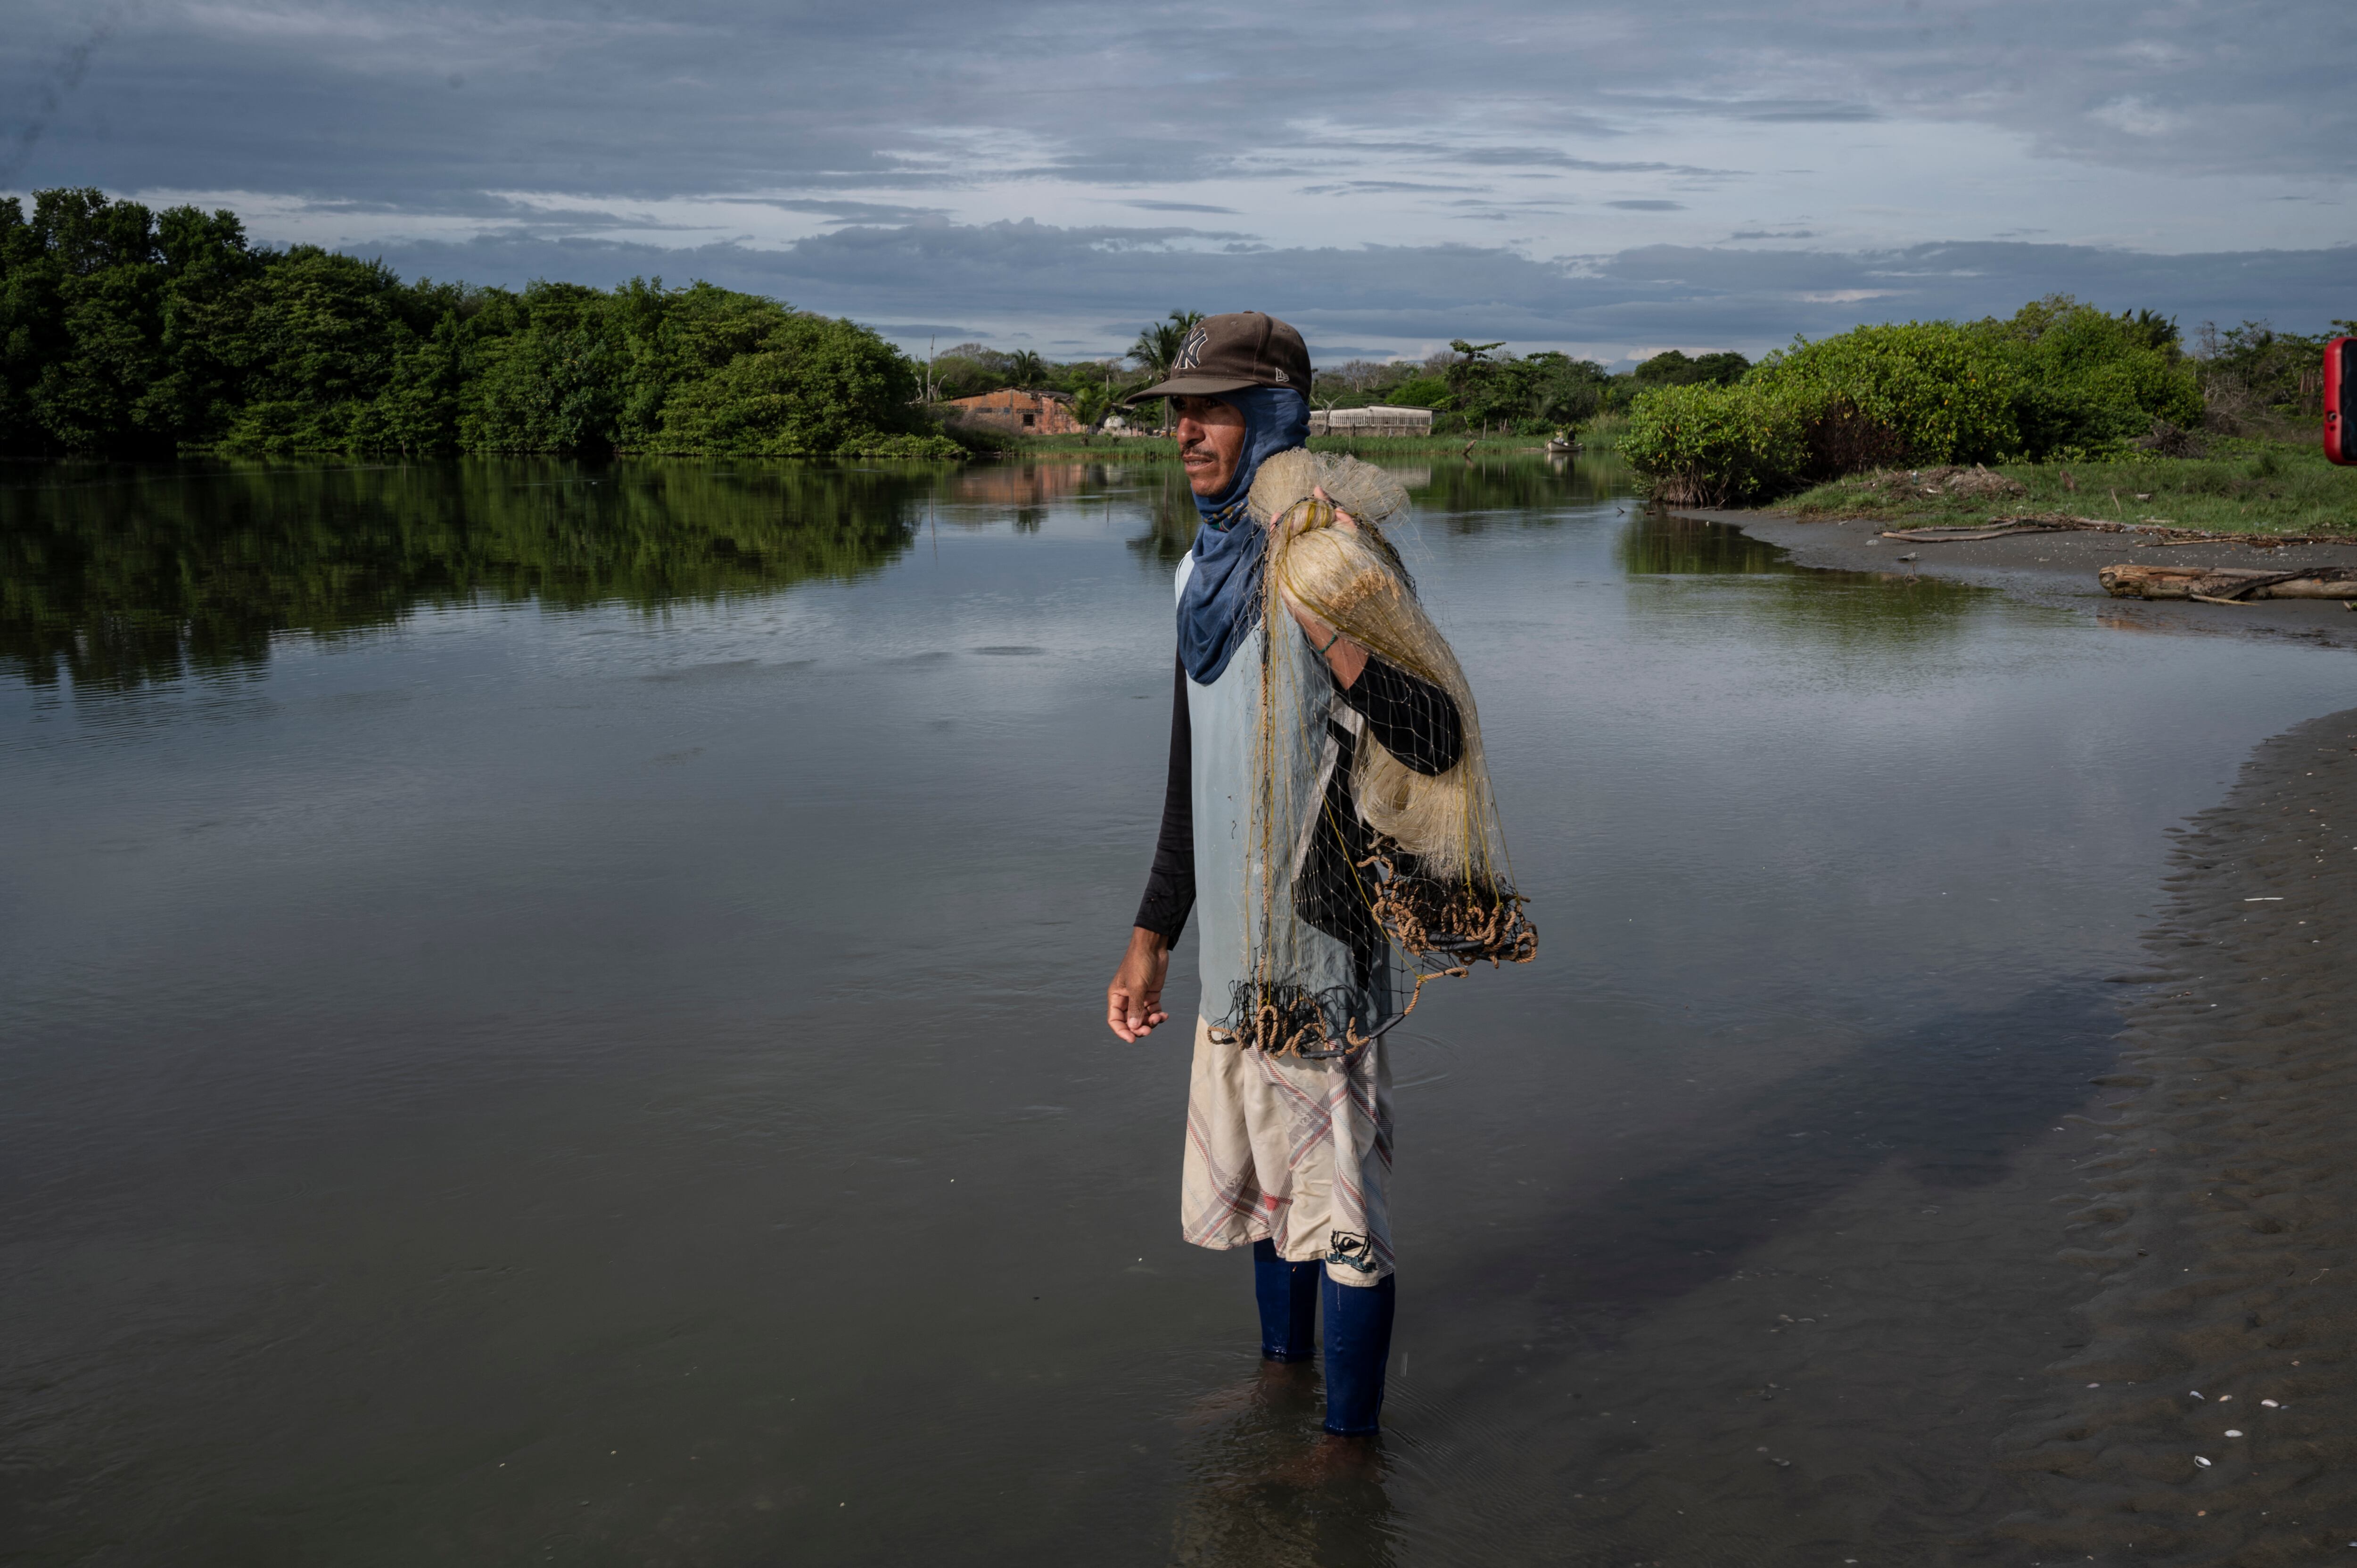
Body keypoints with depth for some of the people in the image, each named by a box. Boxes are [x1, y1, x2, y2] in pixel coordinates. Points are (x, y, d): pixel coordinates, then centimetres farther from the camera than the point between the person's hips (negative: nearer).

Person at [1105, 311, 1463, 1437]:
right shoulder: (1203, 572, 11)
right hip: (1236, 946, 8)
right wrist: (1153, 937, 16)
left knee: (1336, 1198, 4)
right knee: (1258, 1185, 22)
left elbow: (1436, 743, -26)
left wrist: (1329, 636, -39)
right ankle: (1282, 1371, 43)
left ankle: (1350, 1436, 21)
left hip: (1318, 941, -8)